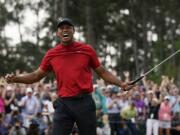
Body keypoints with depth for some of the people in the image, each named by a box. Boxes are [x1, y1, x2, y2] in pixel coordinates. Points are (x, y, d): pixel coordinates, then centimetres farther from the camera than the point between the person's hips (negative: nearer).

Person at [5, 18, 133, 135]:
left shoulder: (87, 50, 3)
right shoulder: (51, 54, 6)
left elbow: (102, 72, 12)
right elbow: (36, 76, 15)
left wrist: (121, 83, 1)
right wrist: (15, 78, 1)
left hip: (84, 102, -1)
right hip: (63, 104, 1)